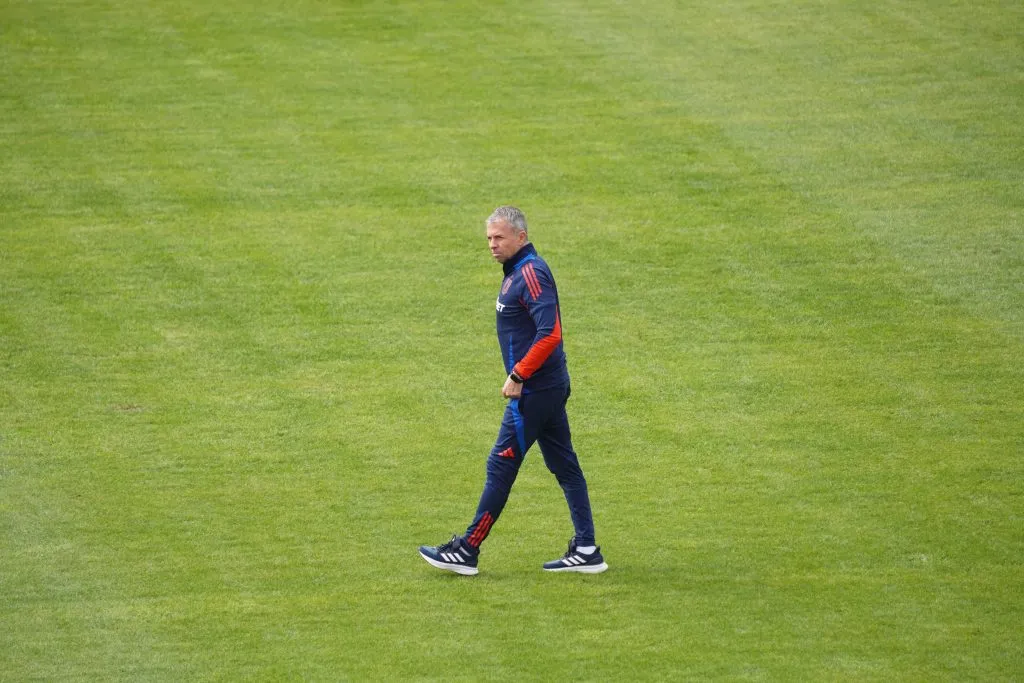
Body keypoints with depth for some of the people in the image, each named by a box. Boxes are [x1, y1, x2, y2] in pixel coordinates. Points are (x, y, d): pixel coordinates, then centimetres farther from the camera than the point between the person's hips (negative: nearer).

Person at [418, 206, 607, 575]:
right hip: (550, 386, 11)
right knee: (564, 465, 11)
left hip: (533, 391, -11)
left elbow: (549, 334, -27)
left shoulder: (531, 273, -18)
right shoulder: (518, 271, 14)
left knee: (501, 465, -4)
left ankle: (466, 551, 2)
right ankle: (586, 551, 13)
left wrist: (517, 376, -22)